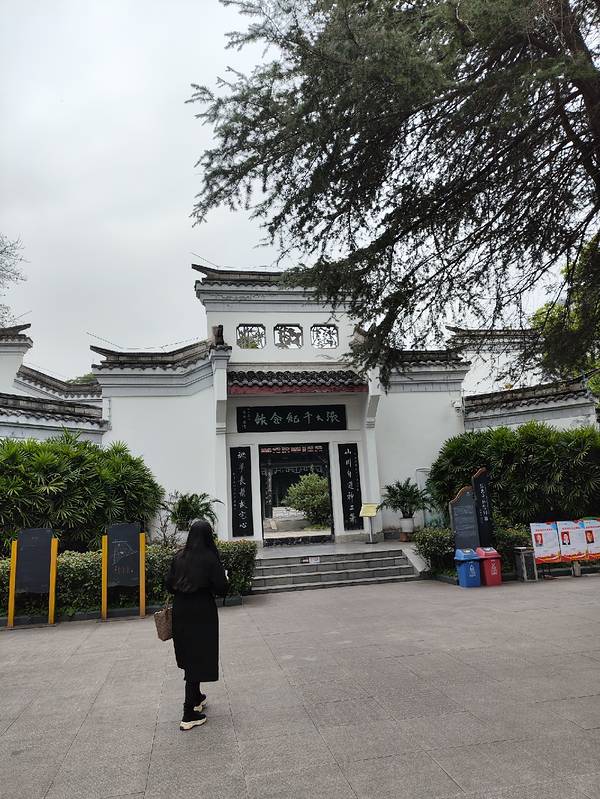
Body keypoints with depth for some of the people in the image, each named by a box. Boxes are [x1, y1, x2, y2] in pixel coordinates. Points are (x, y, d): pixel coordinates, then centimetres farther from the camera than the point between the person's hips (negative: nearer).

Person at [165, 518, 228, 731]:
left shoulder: (179, 557, -2)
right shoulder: (210, 559, -15)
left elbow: (169, 585, 1)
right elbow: (221, 589, -15)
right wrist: (224, 578, 6)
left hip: (181, 613, 5)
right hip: (202, 614, -5)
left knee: (189, 656, 21)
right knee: (198, 659, 3)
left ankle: (196, 698, 39)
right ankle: (189, 715, 5)